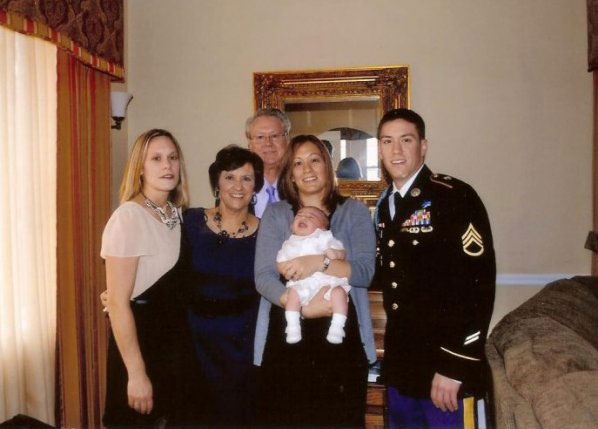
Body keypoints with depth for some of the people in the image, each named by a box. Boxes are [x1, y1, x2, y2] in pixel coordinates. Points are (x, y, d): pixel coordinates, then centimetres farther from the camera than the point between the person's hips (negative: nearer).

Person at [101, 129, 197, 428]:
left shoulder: (176, 213, 4)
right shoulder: (128, 216, -19)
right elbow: (117, 304, -20)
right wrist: (136, 373, -19)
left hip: (175, 338, 7)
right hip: (140, 339, -7)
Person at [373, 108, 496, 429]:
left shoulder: (455, 197, -12)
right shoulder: (384, 206, 11)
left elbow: (479, 285, -18)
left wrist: (454, 365, -19)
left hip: (446, 366, -6)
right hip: (400, 365, 7)